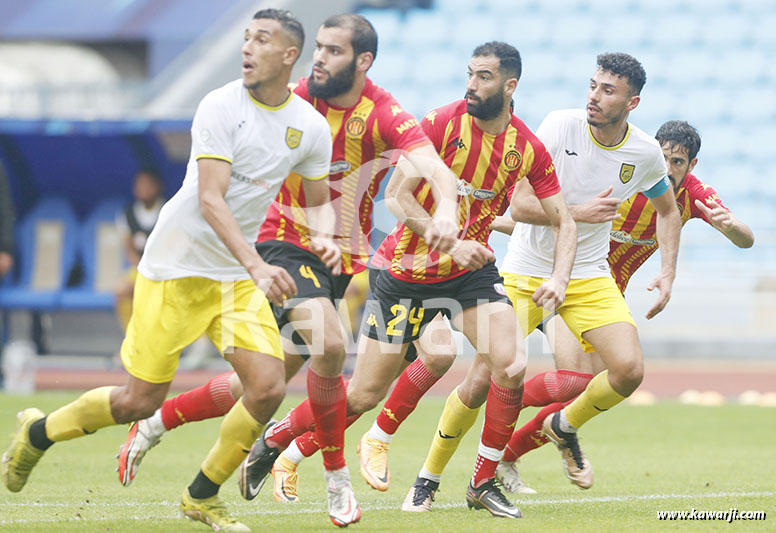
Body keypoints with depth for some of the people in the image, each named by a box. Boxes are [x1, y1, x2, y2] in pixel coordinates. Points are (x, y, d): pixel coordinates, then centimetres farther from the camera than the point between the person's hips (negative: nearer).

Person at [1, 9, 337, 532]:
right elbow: (210, 200, -24)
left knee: (268, 388, -12)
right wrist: (258, 267, -36)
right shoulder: (220, 107, -17)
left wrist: (325, 235, -10)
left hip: (238, 273, 5)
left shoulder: (311, 127, 0)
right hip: (175, 267, -5)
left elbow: (320, 201, 15)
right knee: (141, 401, -2)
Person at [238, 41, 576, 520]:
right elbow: (397, 197, -18)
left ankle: (483, 484, -3)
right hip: (407, 270, -3)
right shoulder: (441, 124, -17)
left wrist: (560, 276, -16)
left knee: (511, 366, -20)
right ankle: (276, 439, 26)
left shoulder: (529, 148, -6)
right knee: (364, 396, 0)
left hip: (471, 270, 3)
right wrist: (449, 242, -28)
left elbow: (564, 221, 1)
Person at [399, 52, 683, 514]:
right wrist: (579, 213, -29)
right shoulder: (560, 127, -17)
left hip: (588, 277, 3)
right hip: (526, 272, -3)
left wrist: (668, 274, 3)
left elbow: (668, 210, 15)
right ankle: (428, 478, 11)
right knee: (482, 380, -10)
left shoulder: (646, 154, -6)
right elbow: (520, 206, -19)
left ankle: (565, 427, 14)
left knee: (629, 370, -17)